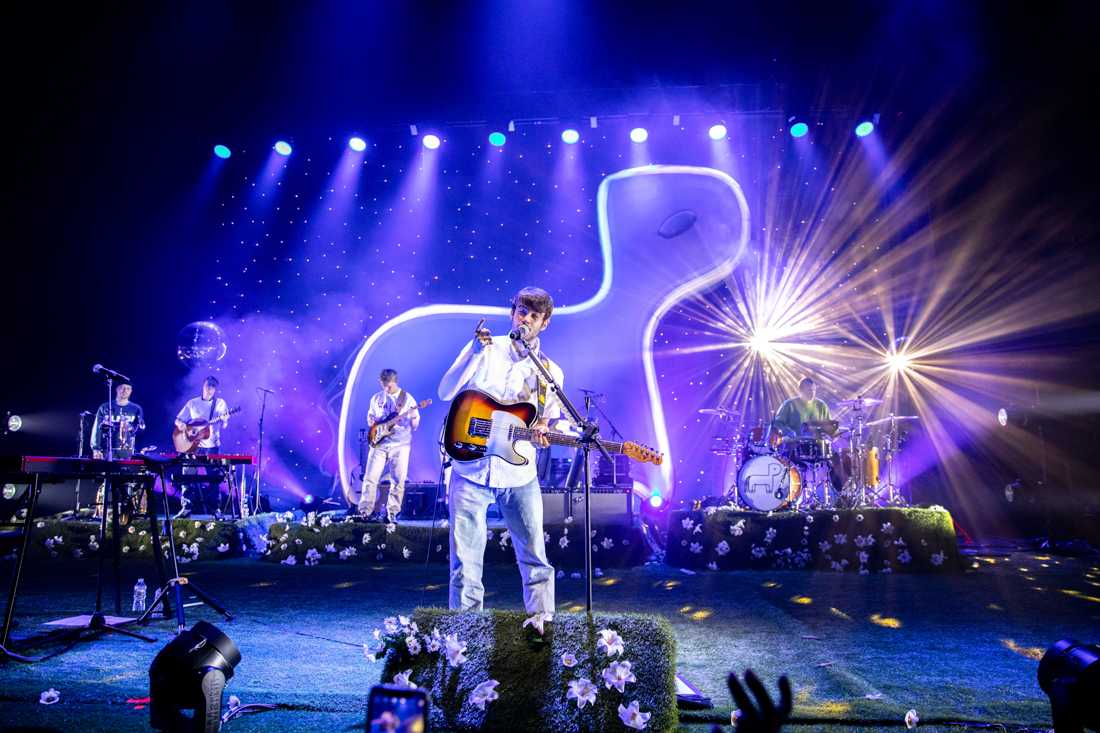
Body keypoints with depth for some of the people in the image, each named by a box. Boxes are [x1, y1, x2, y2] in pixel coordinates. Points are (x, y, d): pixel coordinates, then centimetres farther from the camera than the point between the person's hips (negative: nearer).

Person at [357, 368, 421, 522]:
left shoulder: (408, 399, 1)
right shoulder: (376, 398, 9)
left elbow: (415, 426, 2)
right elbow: (370, 416, 21)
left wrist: (414, 417, -20)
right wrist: (371, 422, -1)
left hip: (400, 445, -2)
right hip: (379, 443, 2)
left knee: (398, 481, -3)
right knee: (370, 478, -3)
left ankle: (392, 513, 6)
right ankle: (365, 511, 6)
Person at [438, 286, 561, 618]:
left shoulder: (551, 373, 8)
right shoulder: (485, 349, 2)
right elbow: (446, 393, -6)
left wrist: (541, 434, -9)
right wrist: (475, 352, -16)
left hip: (519, 475, 2)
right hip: (470, 470, -2)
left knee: (535, 559, 7)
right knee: (465, 563, 2)